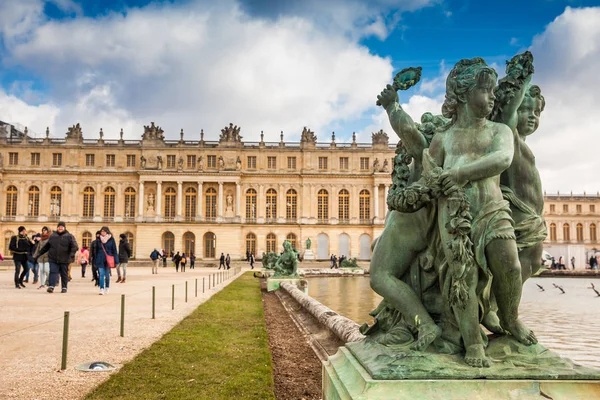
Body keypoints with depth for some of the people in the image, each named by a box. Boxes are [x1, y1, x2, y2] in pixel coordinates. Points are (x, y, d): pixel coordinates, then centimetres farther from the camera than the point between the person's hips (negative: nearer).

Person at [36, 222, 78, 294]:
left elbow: (75, 247, -9)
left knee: (64, 274, 6)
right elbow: (46, 246, 22)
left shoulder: (69, 236, 1)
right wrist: (40, 253, 23)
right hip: (53, 259, 2)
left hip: (64, 260, -2)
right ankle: (51, 286, -11)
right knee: (53, 272, -7)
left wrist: (72, 254, -26)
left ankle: (64, 288, 16)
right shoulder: (52, 236, 11)